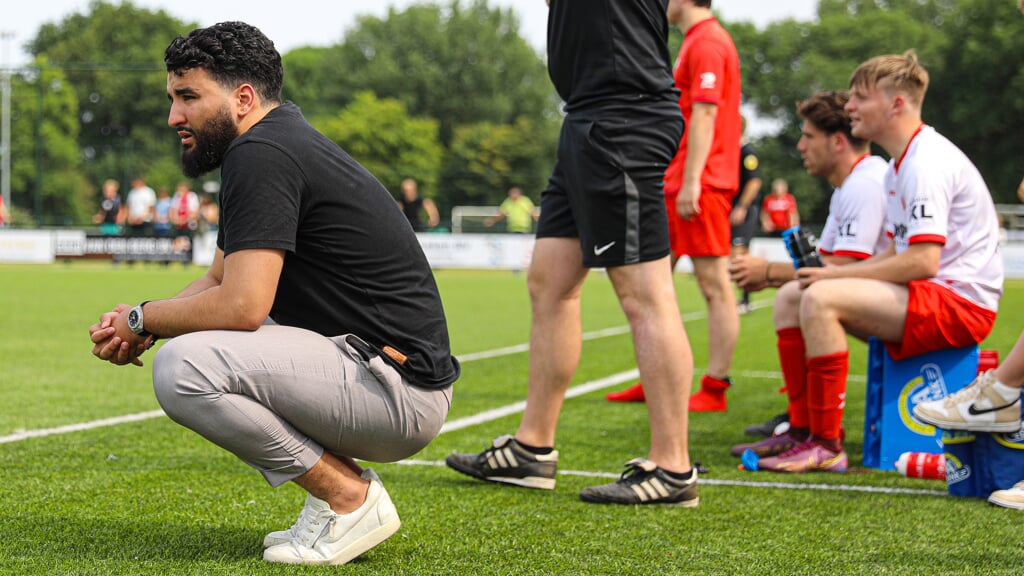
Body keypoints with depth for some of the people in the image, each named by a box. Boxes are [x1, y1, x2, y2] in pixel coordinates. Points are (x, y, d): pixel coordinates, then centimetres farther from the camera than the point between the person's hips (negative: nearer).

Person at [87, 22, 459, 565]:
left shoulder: (260, 154, -14)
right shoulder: (285, 142, 17)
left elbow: (241, 306, -23)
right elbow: (219, 281, 23)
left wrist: (141, 318, -5)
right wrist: (138, 326, 6)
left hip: (399, 391, -11)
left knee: (182, 368, -22)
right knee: (197, 344, 22)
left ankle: (350, 499, -8)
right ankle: (340, 487, 13)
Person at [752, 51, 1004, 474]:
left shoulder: (927, 163, -17)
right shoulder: (900, 165, 17)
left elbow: (923, 262, -25)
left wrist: (835, 275, -17)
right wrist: (833, 273, 2)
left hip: (959, 302, -11)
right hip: (931, 296, 11)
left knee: (820, 299, -26)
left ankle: (827, 445, -22)